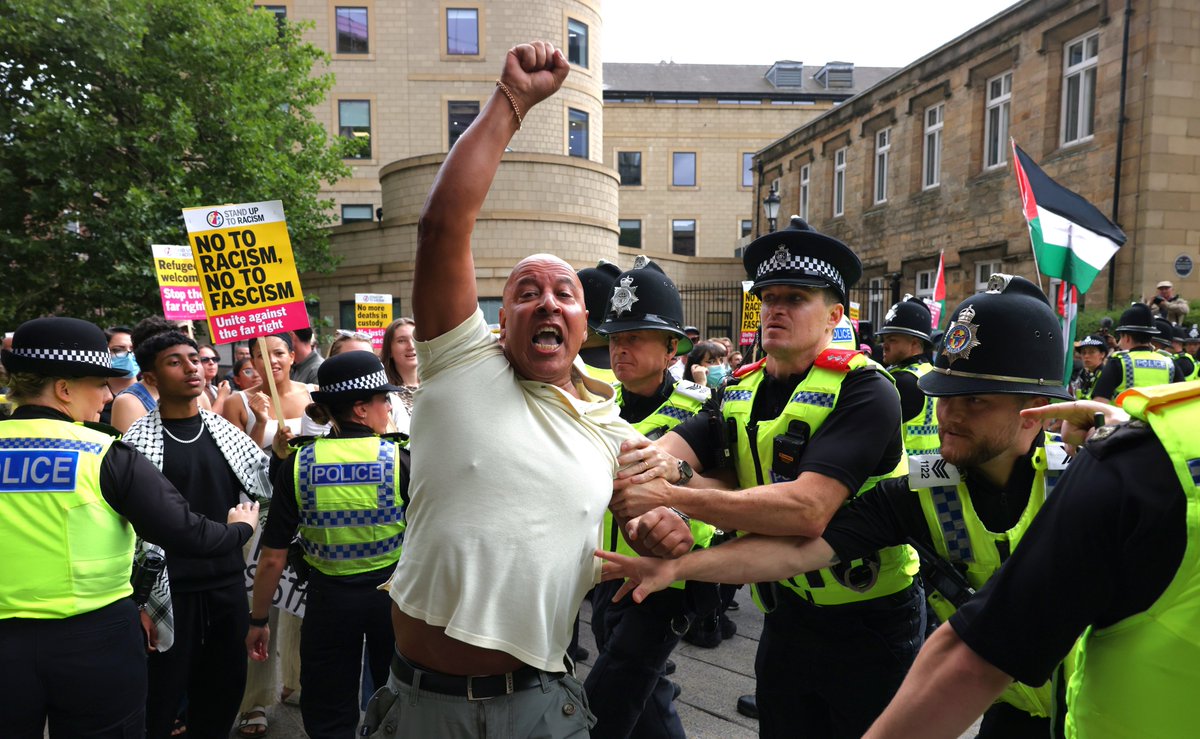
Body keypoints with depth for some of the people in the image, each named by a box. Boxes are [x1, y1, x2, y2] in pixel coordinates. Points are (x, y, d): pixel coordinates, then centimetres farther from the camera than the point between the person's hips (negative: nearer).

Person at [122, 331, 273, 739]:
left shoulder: (224, 431, 4)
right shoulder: (137, 441, -8)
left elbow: (267, 487, 6)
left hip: (228, 583, 4)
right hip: (168, 591, -4)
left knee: (225, 689, 14)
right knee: (161, 697, 8)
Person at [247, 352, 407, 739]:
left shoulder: (297, 464, -10)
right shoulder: (400, 460, -15)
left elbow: (272, 558, -7)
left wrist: (258, 621, 6)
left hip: (329, 599, 1)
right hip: (391, 595, -1)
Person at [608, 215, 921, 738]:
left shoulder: (863, 390, -19)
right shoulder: (741, 392, 1)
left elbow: (807, 510, -32)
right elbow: (668, 450, -13)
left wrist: (670, 496, -34)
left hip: (869, 622, -5)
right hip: (785, 614, 5)